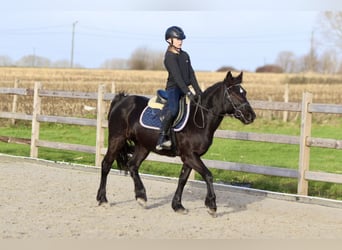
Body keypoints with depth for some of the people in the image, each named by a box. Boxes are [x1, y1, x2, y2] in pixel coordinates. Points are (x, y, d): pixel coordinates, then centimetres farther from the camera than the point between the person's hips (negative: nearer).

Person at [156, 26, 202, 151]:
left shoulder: (185, 55, 15)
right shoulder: (170, 56, -9)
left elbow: (191, 74, 11)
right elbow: (177, 76, -19)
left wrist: (198, 91, -1)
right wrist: (188, 93, -27)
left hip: (185, 88, 9)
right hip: (173, 88, -9)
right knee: (173, 110, -32)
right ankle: (162, 138, -29)